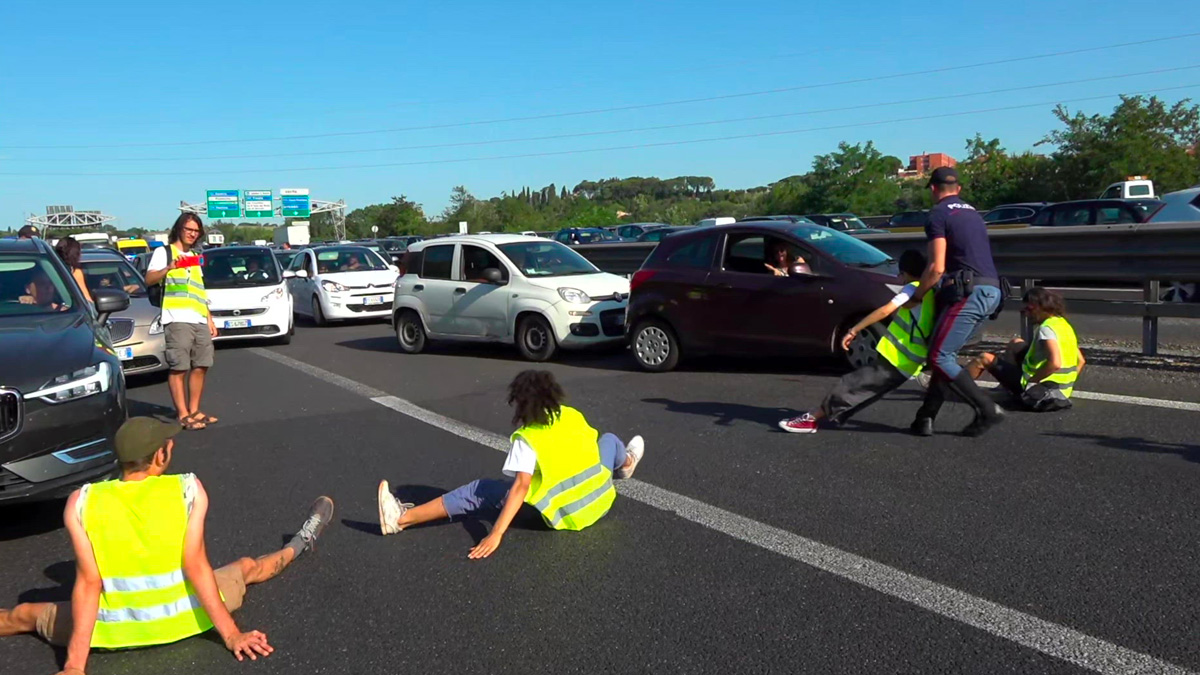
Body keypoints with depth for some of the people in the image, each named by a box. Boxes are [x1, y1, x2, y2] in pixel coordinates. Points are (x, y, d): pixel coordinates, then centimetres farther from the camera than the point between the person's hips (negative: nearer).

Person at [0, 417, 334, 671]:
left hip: (113, 631, 0)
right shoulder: (188, 489, -14)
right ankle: (300, 544, 54)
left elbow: (88, 583, -14)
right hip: (183, 619, 0)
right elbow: (195, 567, -17)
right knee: (247, 568, 28)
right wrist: (231, 635, -14)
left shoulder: (81, 502, -11)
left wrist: (74, 665, -11)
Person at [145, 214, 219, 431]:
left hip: (200, 320, 7)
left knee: (201, 366, 5)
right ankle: (183, 415, -6)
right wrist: (169, 268, -26)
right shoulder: (164, 252, 7)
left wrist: (210, 319, 22)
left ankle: (194, 411, 13)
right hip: (177, 319, -7)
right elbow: (149, 279, -8)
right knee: (179, 368, -7)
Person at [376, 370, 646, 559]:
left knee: (483, 490, -1)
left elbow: (520, 487, -25)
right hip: (600, 500, 4)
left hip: (565, 517, -4)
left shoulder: (526, 438, -15)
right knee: (609, 438, 29)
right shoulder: (573, 415, 0)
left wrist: (496, 535, -29)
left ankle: (404, 518, -4)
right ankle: (625, 464, 65)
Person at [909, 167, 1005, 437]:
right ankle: (926, 418, 10)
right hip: (991, 292, 9)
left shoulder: (938, 214, -3)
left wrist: (915, 296, 2)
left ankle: (987, 410, -10)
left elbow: (937, 267, -11)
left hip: (970, 292, -9)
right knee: (947, 354, 12)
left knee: (939, 357, -8)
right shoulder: (973, 213, 24)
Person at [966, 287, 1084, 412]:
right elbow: (1081, 361, 13)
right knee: (1016, 344, 26)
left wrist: (1031, 380, -22)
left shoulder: (1046, 328, -21)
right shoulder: (1064, 324, 7)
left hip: (1037, 394, -9)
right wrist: (1067, 384, 16)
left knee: (985, 359, 3)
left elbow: (1055, 363, -34)